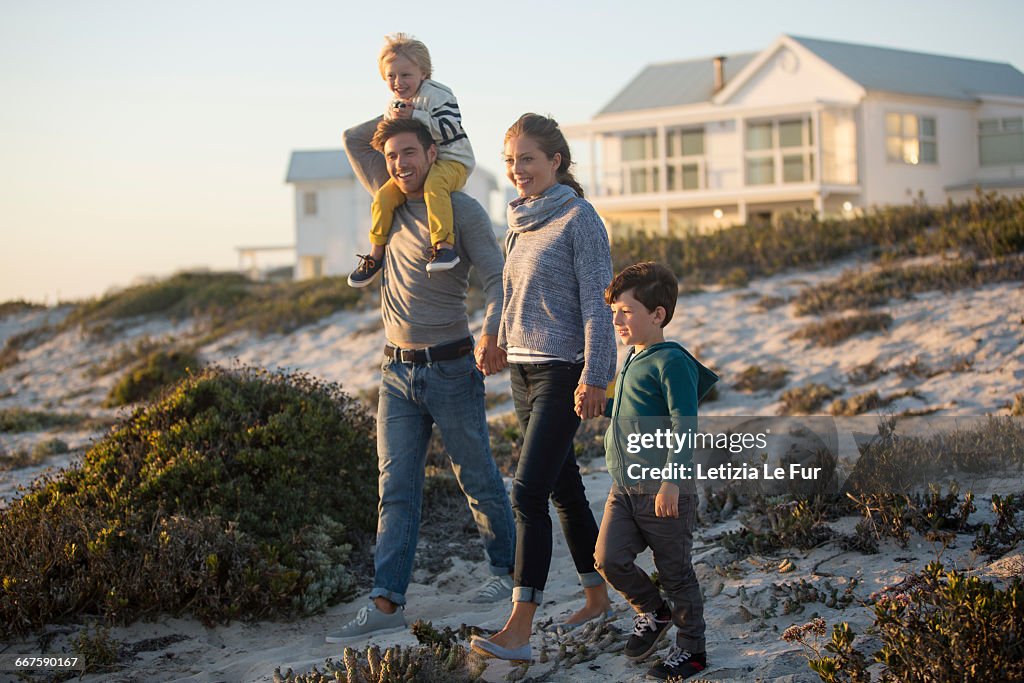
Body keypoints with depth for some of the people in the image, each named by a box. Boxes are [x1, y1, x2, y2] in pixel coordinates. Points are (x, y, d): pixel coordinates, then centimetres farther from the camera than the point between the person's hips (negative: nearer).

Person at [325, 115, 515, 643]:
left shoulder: (461, 210, -7)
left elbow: (497, 278, -14)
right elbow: (353, 139, 24)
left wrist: (492, 332, -32)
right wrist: (399, 112, 16)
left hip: (450, 368, -6)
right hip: (397, 372, 6)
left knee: (478, 480, 6)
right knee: (396, 490, -1)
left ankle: (507, 571, 25)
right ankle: (386, 603, -5)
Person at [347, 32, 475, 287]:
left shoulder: (437, 95, -9)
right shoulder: (393, 106, 12)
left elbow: (449, 129, -21)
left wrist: (415, 116, -26)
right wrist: (393, 121, -2)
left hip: (451, 161, -6)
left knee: (434, 184, -39)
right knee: (384, 196, -12)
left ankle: (445, 245, -44)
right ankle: (376, 253, 4)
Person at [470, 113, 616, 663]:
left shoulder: (578, 218, -9)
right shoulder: (519, 222, 14)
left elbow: (597, 303, -13)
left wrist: (593, 376, -17)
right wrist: (497, 345, 19)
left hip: (562, 372, -8)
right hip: (523, 369, 8)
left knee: (528, 493, -14)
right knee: (563, 486, 15)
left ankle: (519, 631, -15)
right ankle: (597, 596, 28)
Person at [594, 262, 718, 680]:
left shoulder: (671, 362, -15)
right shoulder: (632, 359, 13)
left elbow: (684, 425, -21)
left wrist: (671, 480, -26)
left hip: (664, 491, -8)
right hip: (624, 488, 8)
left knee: (675, 571, 4)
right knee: (608, 558, -3)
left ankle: (691, 648, 20)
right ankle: (652, 613, 22)